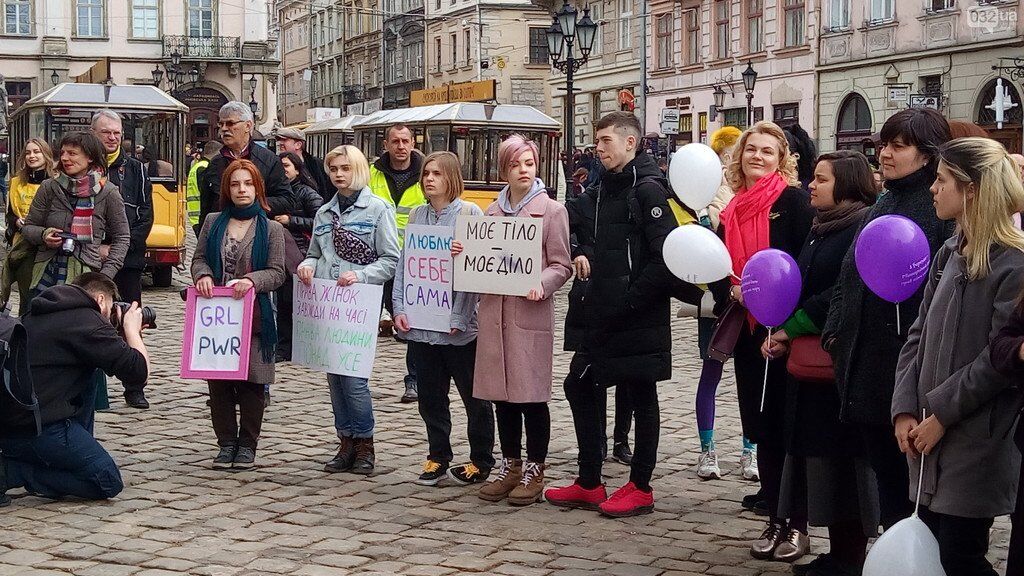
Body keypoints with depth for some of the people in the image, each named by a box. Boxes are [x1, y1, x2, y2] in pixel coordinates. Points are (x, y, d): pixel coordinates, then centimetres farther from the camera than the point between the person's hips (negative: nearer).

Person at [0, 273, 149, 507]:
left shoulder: (35, 315, 19)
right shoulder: (89, 321, -8)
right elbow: (139, 371, -9)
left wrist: (119, 335, 31)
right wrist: (131, 329, 8)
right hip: (37, 428, -9)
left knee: (87, 379, 26)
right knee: (109, 483, -2)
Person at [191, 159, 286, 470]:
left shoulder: (271, 229, 2)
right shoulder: (213, 222, 9)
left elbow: (277, 272, -2)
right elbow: (199, 258, 11)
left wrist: (251, 280, -20)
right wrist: (202, 275, -11)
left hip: (253, 317, -2)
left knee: (252, 383, 0)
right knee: (218, 382, 3)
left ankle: (247, 445, 14)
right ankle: (226, 443, 16)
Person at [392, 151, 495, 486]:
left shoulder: (470, 214, -5)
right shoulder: (417, 215, 9)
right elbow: (404, 264, 10)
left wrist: (460, 317, -16)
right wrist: (399, 308, -1)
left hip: (458, 324, -4)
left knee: (473, 394, 7)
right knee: (430, 395, 11)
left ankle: (481, 461, 18)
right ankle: (438, 457, 23)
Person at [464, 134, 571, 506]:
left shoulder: (551, 210, 0)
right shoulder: (492, 212, 14)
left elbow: (561, 266, -3)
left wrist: (542, 285, -21)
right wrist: (463, 254, 0)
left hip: (531, 313, -5)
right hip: (494, 312, 5)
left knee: (532, 395, -1)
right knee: (502, 394, 9)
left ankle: (534, 472, 9)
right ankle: (510, 467, 21)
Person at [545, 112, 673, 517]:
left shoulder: (648, 190, -13)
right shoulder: (604, 190, 15)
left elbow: (667, 256, -20)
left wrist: (631, 298, -19)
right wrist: (587, 259, 8)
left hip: (639, 318, -9)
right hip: (603, 314, 10)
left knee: (641, 398, 3)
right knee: (580, 387, 12)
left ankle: (640, 488, 14)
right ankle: (588, 484, 21)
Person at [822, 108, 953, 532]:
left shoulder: (945, 208, -9)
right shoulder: (882, 205, 17)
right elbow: (848, 277, 20)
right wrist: (835, 331, 13)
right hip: (867, 362, 8)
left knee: (913, 467, 2)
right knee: (882, 462, 14)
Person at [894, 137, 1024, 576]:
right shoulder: (949, 255, 11)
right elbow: (919, 334, 10)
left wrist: (942, 414, -13)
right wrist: (905, 409, -1)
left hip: (977, 444, -7)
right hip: (930, 439, 8)